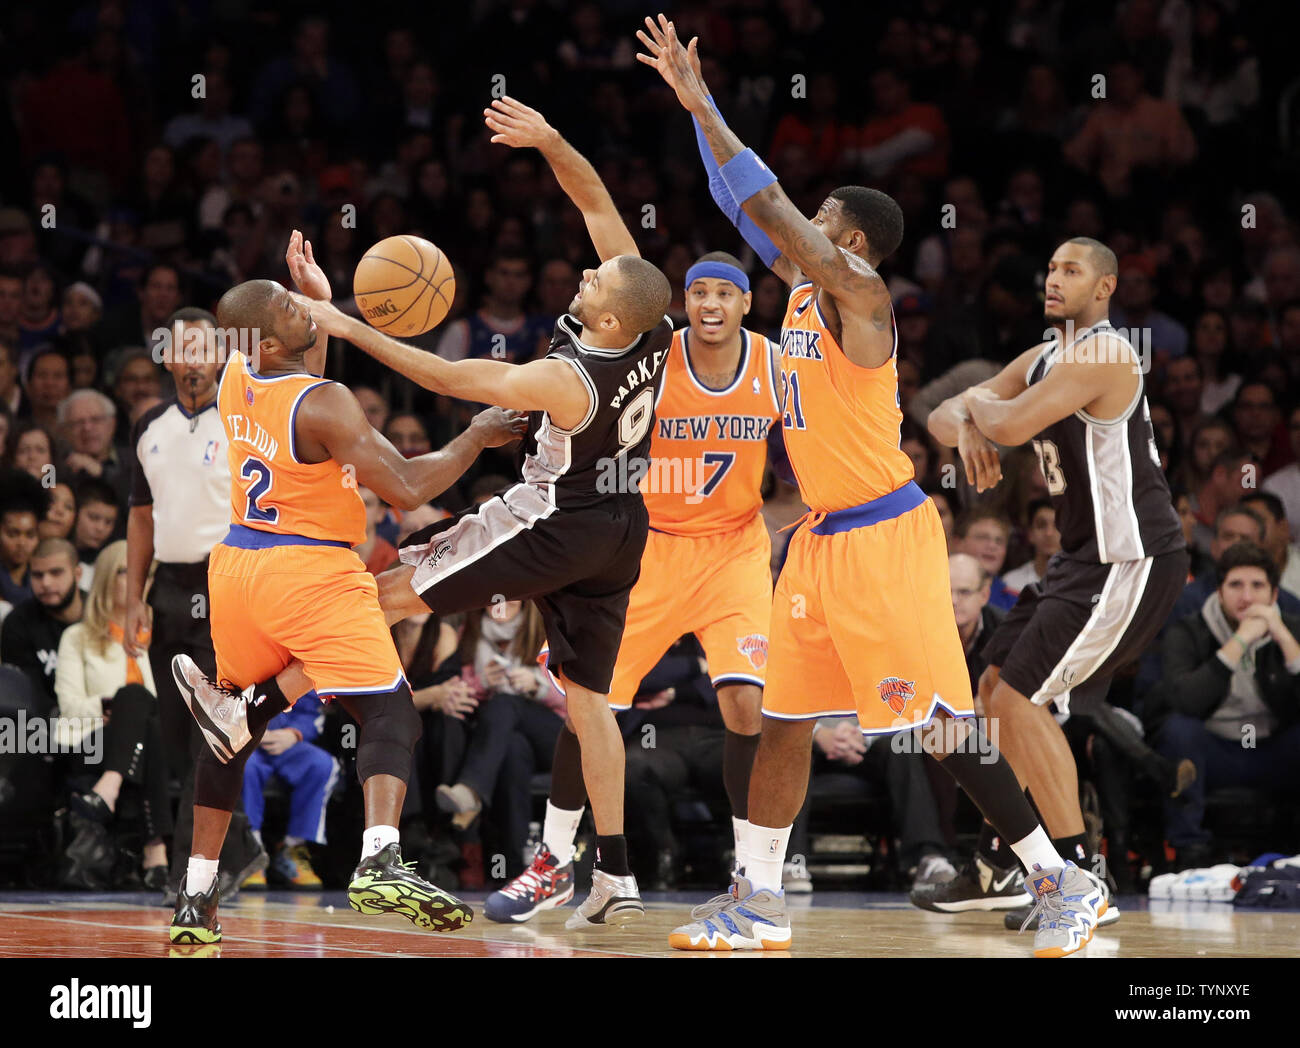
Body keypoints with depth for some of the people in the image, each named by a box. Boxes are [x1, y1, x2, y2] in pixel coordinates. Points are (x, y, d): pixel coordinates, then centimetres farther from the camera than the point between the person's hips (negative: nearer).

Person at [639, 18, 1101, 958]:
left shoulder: (859, 295, -14)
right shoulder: (804, 288, 10)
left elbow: (771, 210, -21)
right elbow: (751, 206, 16)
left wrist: (703, 107, -18)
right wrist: (693, 100, 11)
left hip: (884, 537, -9)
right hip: (823, 538, 9)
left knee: (942, 726, -9)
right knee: (784, 719, 9)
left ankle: (1066, 886, -1)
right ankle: (760, 908, 16)